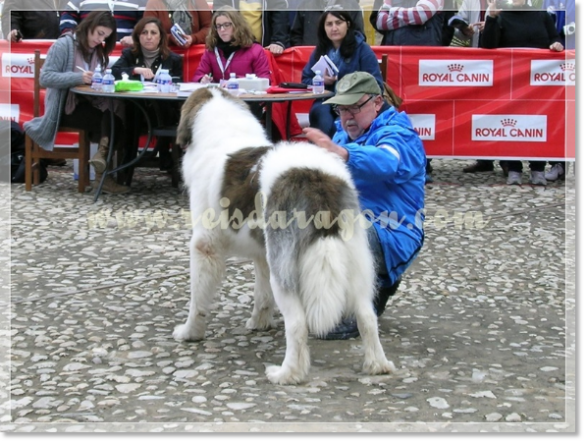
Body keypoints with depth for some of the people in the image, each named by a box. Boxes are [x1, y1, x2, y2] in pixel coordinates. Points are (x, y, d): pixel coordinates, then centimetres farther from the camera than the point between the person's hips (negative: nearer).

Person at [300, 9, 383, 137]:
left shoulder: (362, 49, 3)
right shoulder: (320, 50, 15)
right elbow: (305, 80, 18)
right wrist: (321, 81, -4)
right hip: (326, 102, 3)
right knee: (319, 112, -33)